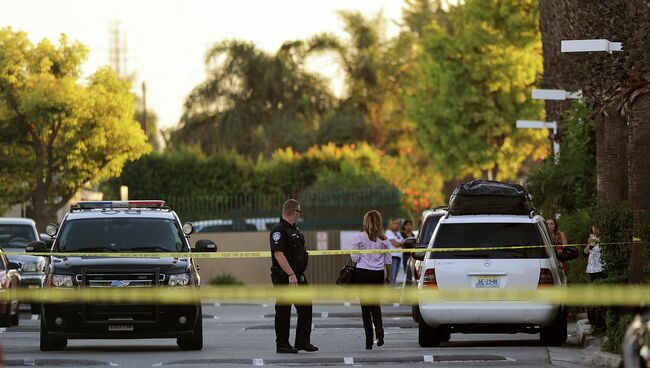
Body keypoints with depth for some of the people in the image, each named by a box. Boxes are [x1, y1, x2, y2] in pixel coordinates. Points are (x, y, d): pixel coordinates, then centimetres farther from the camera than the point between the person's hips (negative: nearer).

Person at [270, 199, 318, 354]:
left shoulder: (295, 229, 15)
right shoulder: (279, 230, -16)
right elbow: (278, 254, -24)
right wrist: (291, 275, -26)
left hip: (298, 276, 9)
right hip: (284, 277, -9)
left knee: (305, 308, 9)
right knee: (283, 311, -1)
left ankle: (302, 341, 16)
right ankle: (282, 344, 5)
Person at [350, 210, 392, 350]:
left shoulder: (359, 238, -6)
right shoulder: (383, 240, 1)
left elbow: (355, 258, -5)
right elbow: (388, 260, 6)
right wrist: (388, 276, 17)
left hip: (363, 274, -2)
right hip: (378, 274, 2)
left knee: (365, 306, 1)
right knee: (376, 304, 16)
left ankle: (369, 340, -1)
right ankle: (379, 334, -3)